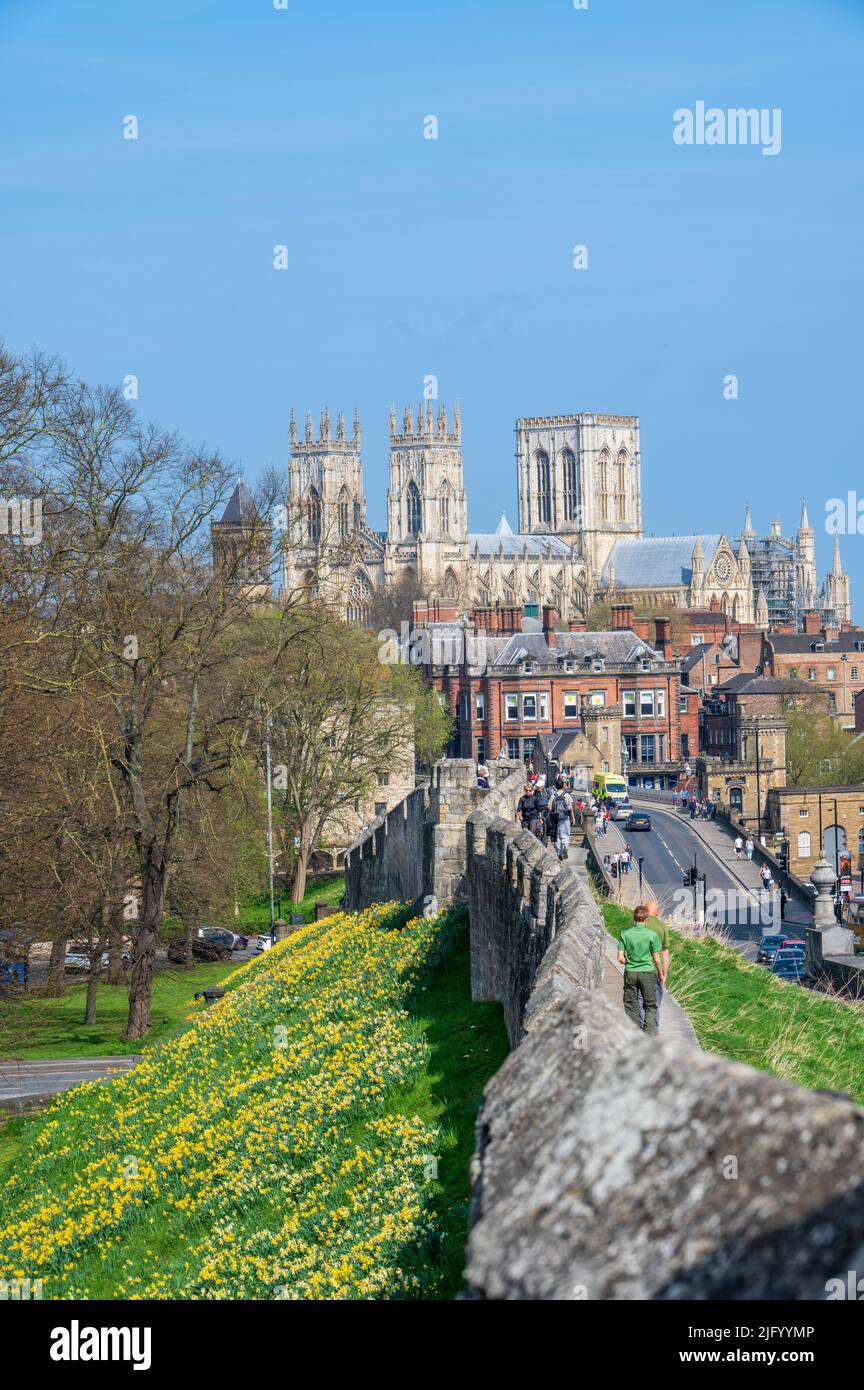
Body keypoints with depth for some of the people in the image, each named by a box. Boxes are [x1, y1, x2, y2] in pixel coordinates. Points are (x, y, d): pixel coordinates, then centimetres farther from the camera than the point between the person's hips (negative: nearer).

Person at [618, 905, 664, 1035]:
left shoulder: (625, 933, -3)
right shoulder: (651, 934, -9)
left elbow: (620, 958, -3)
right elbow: (657, 959, -3)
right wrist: (661, 974, 13)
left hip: (630, 972, 2)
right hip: (648, 972, -2)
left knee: (631, 1006, 9)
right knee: (650, 1006, 8)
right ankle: (649, 1033, -3)